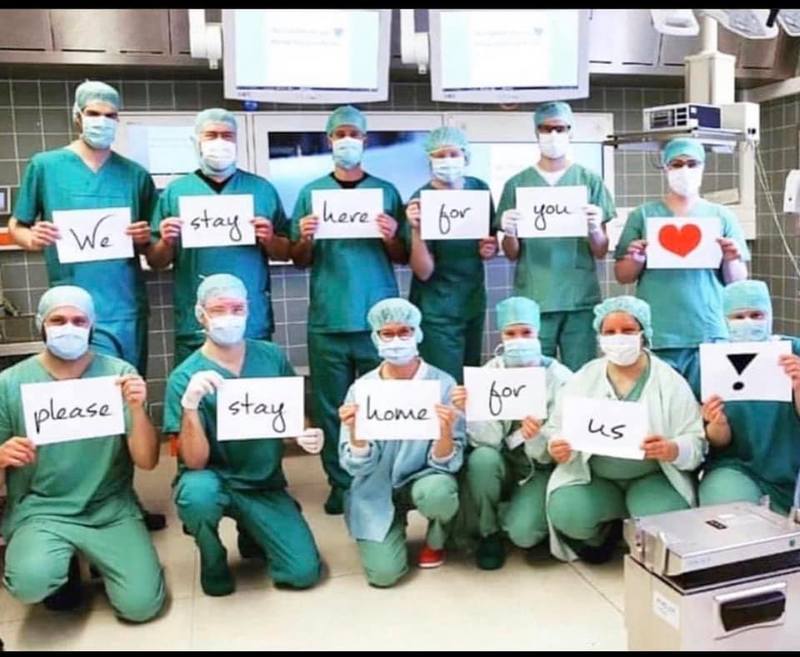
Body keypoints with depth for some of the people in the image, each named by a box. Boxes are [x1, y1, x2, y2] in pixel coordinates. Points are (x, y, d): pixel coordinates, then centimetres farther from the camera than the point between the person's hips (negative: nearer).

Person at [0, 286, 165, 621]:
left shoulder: (120, 374, -5)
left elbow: (147, 462, -8)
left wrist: (137, 409, -25)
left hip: (111, 509, 0)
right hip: (39, 509, 0)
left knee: (141, 604, -13)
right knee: (31, 583, -29)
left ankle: (96, 557, 20)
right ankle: (62, 566, 9)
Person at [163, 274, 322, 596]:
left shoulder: (271, 356, -4)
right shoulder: (185, 376, -14)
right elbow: (195, 462, -19)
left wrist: (307, 434, -13)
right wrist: (190, 404, -35)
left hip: (265, 484, 3)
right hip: (214, 480, -3)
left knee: (304, 572, -9)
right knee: (196, 492, -38)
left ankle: (252, 533, 25)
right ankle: (213, 561, -2)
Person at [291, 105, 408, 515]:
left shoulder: (386, 191, 8)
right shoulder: (311, 192, 8)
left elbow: (403, 259, 9)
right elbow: (299, 261, 9)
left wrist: (391, 239, -11)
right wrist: (304, 239, -11)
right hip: (328, 319, 0)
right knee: (331, 406, 4)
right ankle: (340, 483, 19)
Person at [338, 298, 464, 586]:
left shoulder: (443, 384, -14)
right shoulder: (361, 389, -10)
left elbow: (446, 464, -15)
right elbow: (357, 466, -12)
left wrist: (446, 431, -36)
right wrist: (355, 430, -32)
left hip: (423, 479, -1)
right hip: (377, 490, 1)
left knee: (437, 491, -35)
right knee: (384, 573, -15)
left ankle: (436, 540, 2)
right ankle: (395, 528, 21)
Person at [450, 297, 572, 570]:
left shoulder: (559, 377, -14)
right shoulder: (490, 373, -10)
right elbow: (487, 440, -18)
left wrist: (536, 437, -38)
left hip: (539, 470, -2)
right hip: (502, 465, 2)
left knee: (522, 533, -25)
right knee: (482, 458, -31)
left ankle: (529, 510, 11)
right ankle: (489, 533, -6)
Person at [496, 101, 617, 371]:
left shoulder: (590, 180, 5)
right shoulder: (517, 184, 6)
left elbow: (601, 252, 4)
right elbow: (512, 254, 6)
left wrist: (595, 228, -16)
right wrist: (509, 232, -14)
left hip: (580, 299, 0)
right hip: (532, 300, 0)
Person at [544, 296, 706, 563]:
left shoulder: (670, 381, -3)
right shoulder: (582, 379, 2)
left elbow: (696, 442, -7)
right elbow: (556, 429, 3)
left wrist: (672, 450, -30)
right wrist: (558, 447, -21)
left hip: (652, 476, -1)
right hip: (594, 477, 1)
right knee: (566, 514, -27)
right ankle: (606, 530, 10)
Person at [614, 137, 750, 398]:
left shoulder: (722, 217, 9)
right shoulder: (643, 215, 6)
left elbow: (738, 282, 10)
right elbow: (622, 276, 7)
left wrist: (730, 260, -10)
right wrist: (637, 260, -13)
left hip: (710, 334, 1)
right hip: (656, 337, -1)